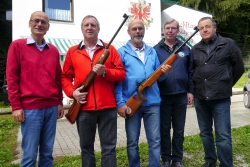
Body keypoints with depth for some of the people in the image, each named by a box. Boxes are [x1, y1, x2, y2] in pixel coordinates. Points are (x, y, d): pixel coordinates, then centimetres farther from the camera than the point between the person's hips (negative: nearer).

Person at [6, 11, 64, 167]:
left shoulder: (53, 50, 12)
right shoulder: (17, 45, 1)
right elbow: (12, 77, -3)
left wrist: (60, 102, 11)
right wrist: (16, 106, -7)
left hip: (51, 107, 4)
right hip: (30, 108, -4)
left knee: (47, 152, 13)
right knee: (30, 154, 3)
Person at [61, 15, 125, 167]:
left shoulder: (110, 49, 7)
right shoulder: (73, 52, 10)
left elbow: (121, 74, 1)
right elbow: (65, 77, 10)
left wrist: (105, 72, -15)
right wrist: (72, 92, -7)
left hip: (108, 106, -1)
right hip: (84, 107, 2)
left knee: (109, 147, 8)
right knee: (86, 147, 14)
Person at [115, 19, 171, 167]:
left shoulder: (152, 52, 13)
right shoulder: (122, 52, 0)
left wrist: (164, 72, -9)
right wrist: (120, 103, -14)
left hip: (152, 102, 3)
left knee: (155, 140, 10)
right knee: (132, 141, 11)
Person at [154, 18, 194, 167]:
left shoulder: (185, 49, 8)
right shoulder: (156, 49, 2)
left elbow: (191, 72, 6)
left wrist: (190, 91, 2)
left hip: (181, 96, 2)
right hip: (162, 96, -1)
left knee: (179, 130, 12)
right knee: (164, 129, 10)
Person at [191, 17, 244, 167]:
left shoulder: (228, 44, -1)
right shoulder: (195, 49, 9)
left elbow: (239, 67, 5)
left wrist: (226, 85, 10)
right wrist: (196, 88, 11)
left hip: (221, 98, -4)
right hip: (200, 98, 4)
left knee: (223, 136, -1)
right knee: (205, 133, 15)